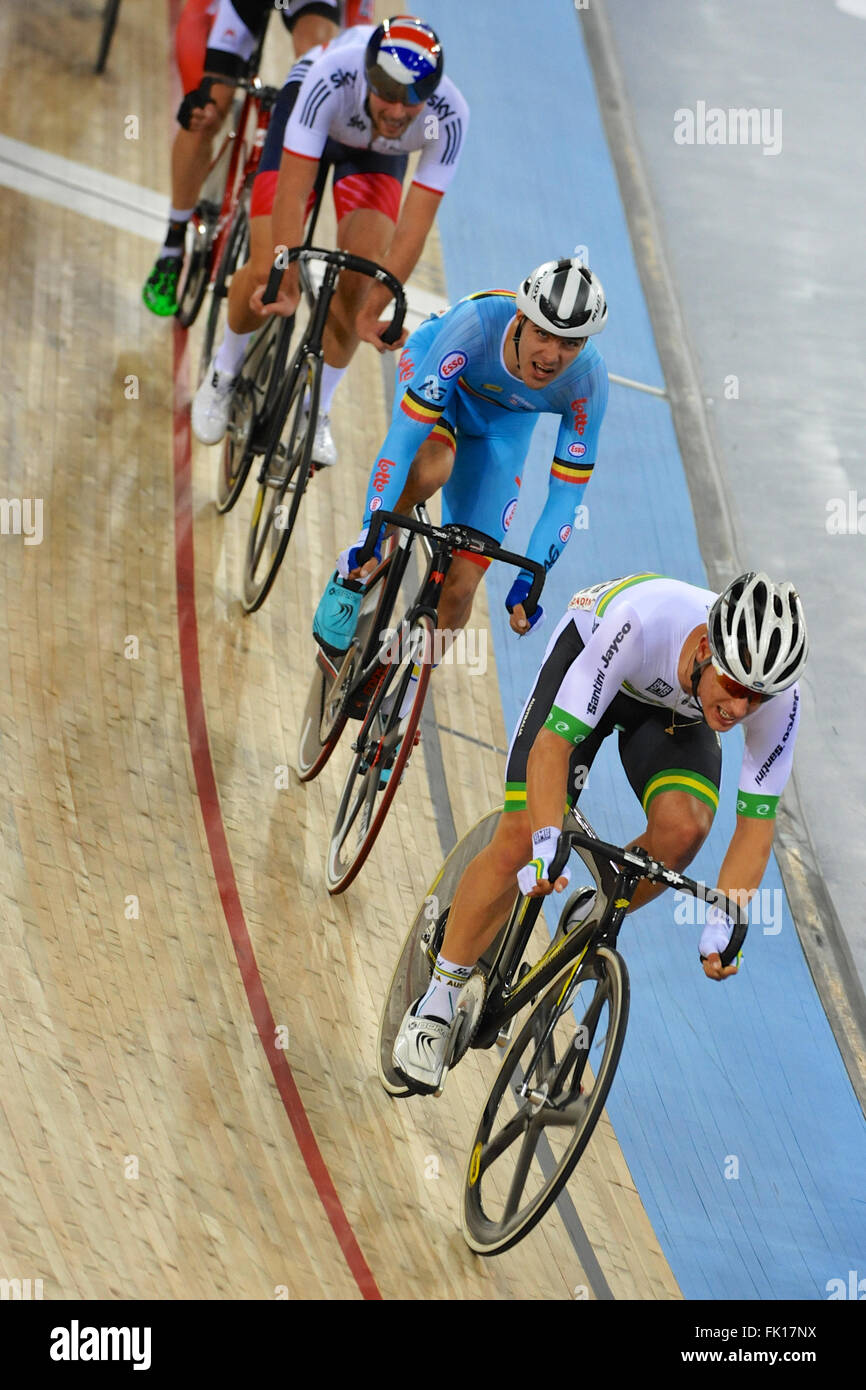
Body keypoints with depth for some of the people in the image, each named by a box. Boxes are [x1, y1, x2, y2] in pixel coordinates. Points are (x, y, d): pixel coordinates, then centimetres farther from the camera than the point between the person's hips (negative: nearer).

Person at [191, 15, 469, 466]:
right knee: (267, 275, -14)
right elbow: (293, 190, -42)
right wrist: (286, 284, -48)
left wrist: (372, 312, -37)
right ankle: (225, 369, 18)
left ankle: (317, 410, 7)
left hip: (375, 151, 2)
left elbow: (414, 227, -33)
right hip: (305, 113, -1)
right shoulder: (331, 77, -43)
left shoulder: (449, 117, -37)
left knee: (360, 280, -16)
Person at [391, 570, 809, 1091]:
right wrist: (546, 843, -53)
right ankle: (435, 1006, 1)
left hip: (674, 710, 3)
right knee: (519, 841, -14)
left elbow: (756, 821, -24)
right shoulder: (640, 622, -44)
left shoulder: (780, 700, -34)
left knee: (684, 827, -26)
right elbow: (551, 744, -40)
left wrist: (724, 920, -36)